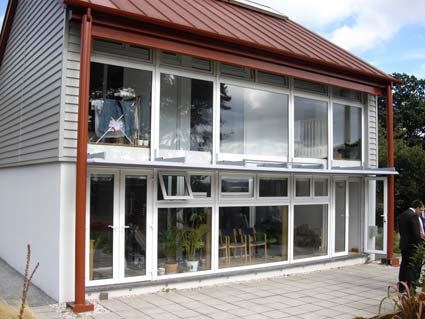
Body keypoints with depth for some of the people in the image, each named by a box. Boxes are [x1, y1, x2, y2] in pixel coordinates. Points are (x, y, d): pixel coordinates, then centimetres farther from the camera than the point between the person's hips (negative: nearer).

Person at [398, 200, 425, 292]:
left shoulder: (402, 215, 11)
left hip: (403, 244, 9)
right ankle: (411, 288, 1)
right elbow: (416, 233, -18)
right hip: (412, 245, -9)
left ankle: (401, 287, 20)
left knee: (404, 265, 14)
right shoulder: (413, 216, -16)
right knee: (413, 267, -1)